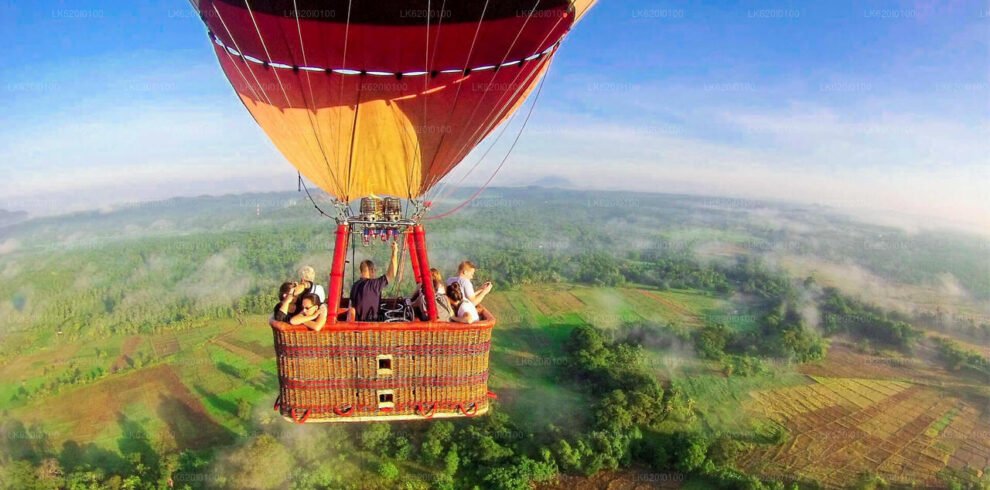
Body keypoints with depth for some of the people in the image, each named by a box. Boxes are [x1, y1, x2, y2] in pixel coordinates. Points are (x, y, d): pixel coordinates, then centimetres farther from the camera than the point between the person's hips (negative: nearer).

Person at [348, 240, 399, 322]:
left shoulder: (355, 286, 4)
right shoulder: (374, 284, -14)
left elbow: (352, 310, 6)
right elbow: (391, 274, -12)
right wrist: (394, 252, -7)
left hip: (358, 322, 6)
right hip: (370, 322, -6)